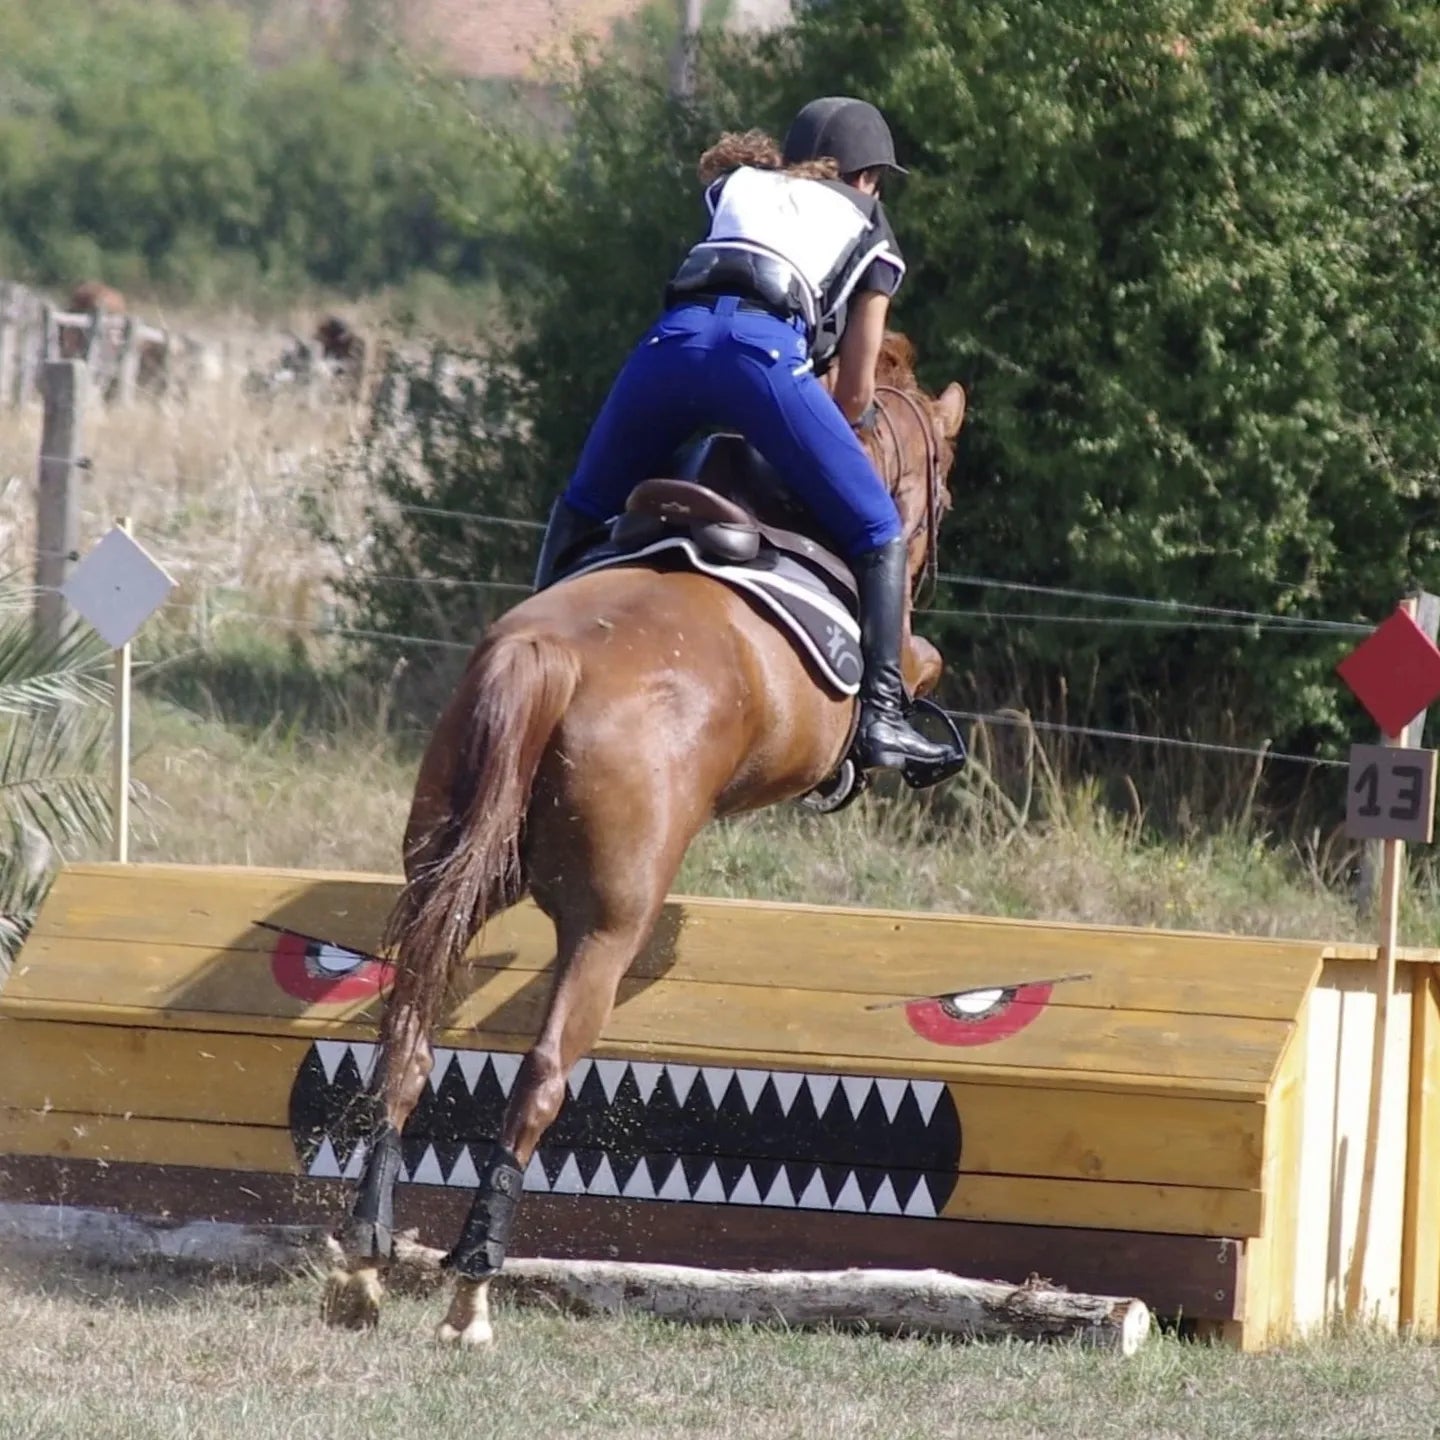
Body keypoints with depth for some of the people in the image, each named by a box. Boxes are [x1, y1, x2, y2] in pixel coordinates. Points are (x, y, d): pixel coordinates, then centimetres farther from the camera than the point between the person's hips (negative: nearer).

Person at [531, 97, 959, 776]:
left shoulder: (738, 187, 36)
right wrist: (812, 452, 41)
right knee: (876, 534, 7)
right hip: (766, 349, -3)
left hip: (673, 338, 3)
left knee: (582, 508, 26)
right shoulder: (868, 230, 28)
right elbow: (855, 392, 23)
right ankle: (880, 714, -3)